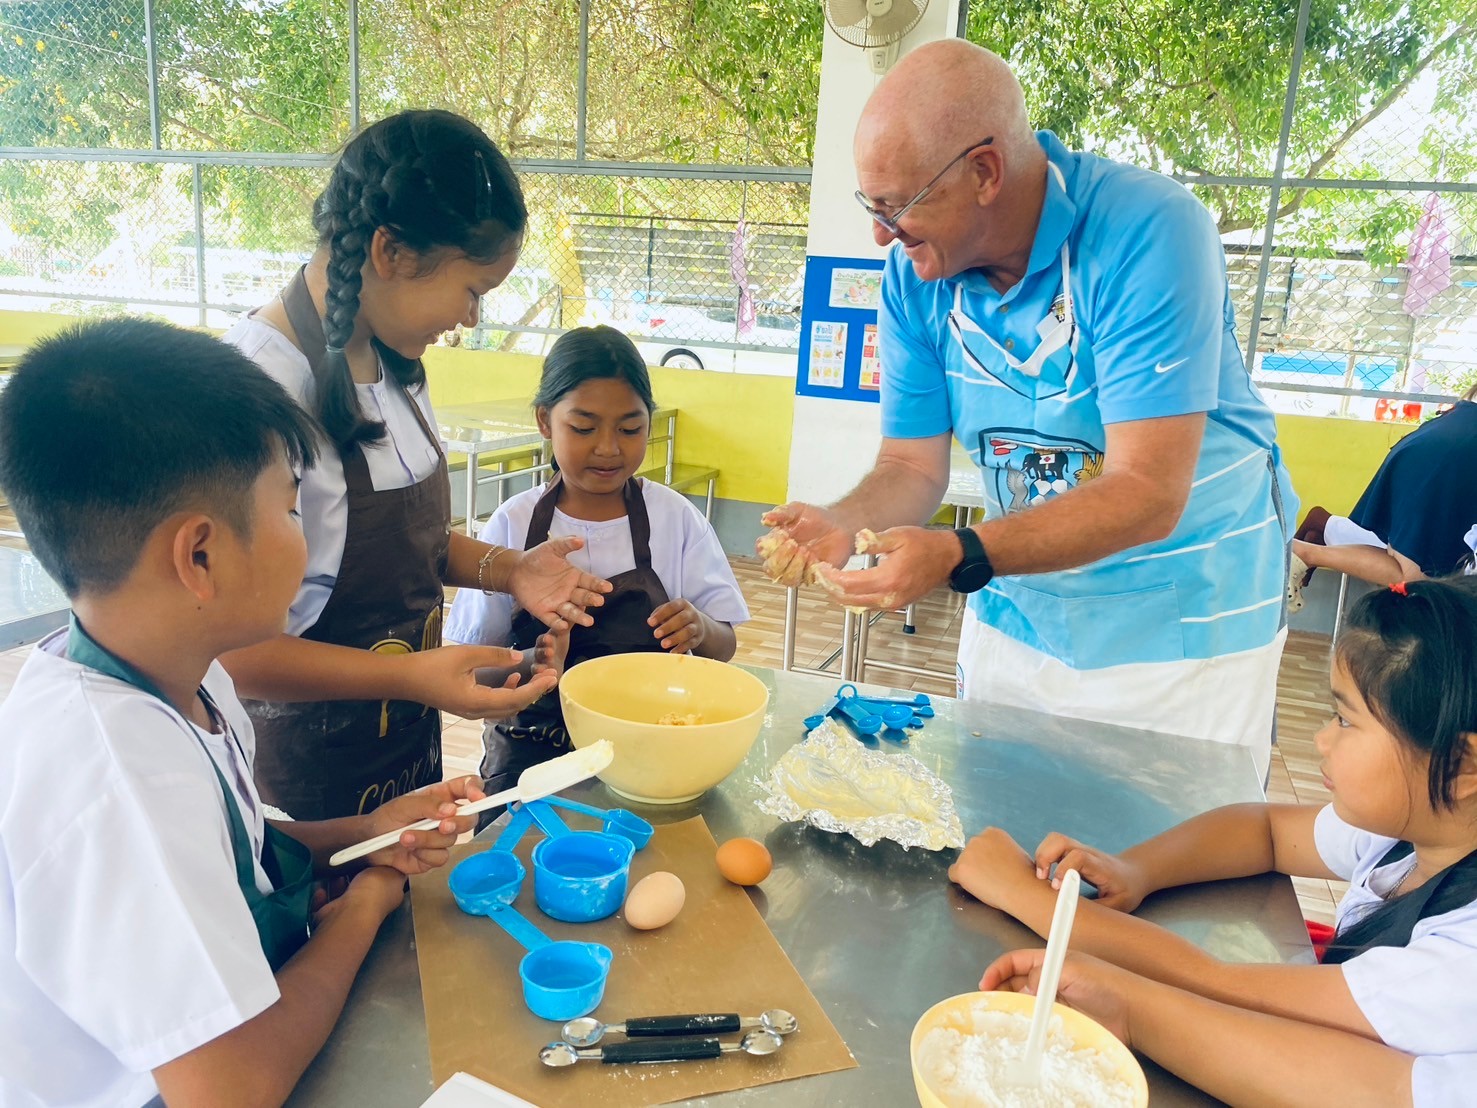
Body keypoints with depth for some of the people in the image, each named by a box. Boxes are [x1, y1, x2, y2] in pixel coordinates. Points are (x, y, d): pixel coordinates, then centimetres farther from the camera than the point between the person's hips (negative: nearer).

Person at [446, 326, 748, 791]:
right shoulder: (513, 524, -4)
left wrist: (701, 629, -19)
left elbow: (724, 647, 4)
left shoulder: (675, 517, -2)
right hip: (534, 750, 0)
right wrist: (535, 664, -21)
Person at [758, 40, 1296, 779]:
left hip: (1181, 627, -4)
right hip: (1015, 622, 5)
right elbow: (913, 466, -4)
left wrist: (959, 556, -41)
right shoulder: (913, 273, -8)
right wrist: (840, 526, -25)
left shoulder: (1148, 232, -24)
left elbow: (1148, 495, -29)